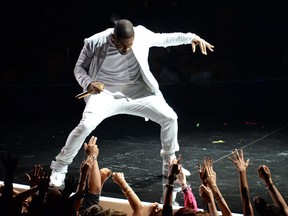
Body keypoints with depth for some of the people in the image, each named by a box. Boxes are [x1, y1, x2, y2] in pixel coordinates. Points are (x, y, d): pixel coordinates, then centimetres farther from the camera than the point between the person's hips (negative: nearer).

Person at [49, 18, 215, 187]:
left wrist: (191, 37, -8)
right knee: (85, 126, -26)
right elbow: (79, 67, -5)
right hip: (105, 93, -3)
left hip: (137, 91, 3)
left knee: (170, 117, -7)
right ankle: (59, 169, -7)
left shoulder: (142, 34, -15)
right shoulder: (95, 43, -19)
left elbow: (164, 39, 4)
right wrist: (88, 83, -26)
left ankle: (170, 165, 16)